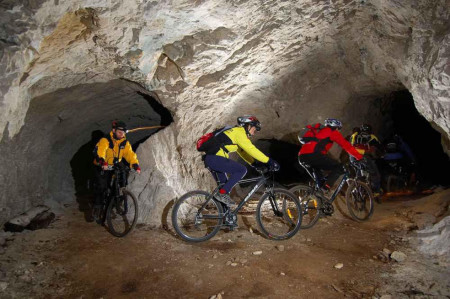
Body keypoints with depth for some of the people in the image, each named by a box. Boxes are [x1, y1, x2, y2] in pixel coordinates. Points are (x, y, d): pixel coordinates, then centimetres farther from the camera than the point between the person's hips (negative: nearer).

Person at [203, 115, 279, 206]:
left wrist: (255, 163, 14)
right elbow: (251, 150, -17)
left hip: (210, 159, 11)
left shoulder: (236, 132, 24)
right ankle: (223, 193, -11)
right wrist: (269, 161, -17)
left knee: (224, 184, 21)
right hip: (214, 158, -11)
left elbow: (243, 152, 25)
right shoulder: (239, 132, -7)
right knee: (242, 170, -12)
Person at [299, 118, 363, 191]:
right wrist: (359, 157, 11)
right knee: (338, 167, -2)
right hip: (313, 154, -9)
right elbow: (346, 145, 8)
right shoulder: (332, 132, 13)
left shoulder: (318, 130, 35)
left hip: (302, 155, 9)